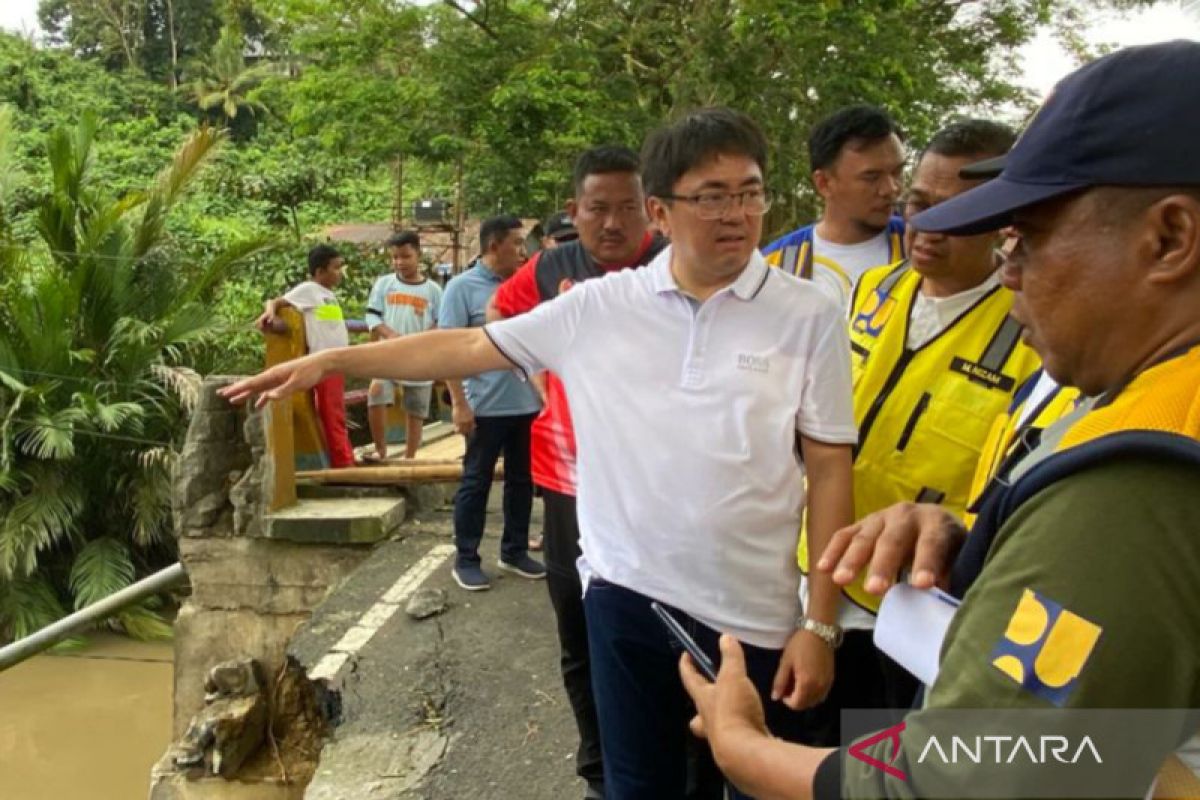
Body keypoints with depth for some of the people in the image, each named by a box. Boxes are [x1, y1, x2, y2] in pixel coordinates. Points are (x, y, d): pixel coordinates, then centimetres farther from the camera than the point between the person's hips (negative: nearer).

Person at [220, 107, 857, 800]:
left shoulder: (810, 316, -6)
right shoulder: (599, 306, -1)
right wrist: (329, 361, 1)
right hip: (625, 594, 2)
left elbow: (830, 470, -4)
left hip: (754, 615, -1)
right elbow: (470, 346, 4)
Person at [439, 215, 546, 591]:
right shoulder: (463, 287, -6)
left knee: (522, 480, 14)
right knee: (476, 482, 5)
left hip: (527, 404, 6)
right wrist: (459, 403, -17)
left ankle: (514, 551, 28)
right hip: (486, 406, -5)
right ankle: (466, 560, 15)